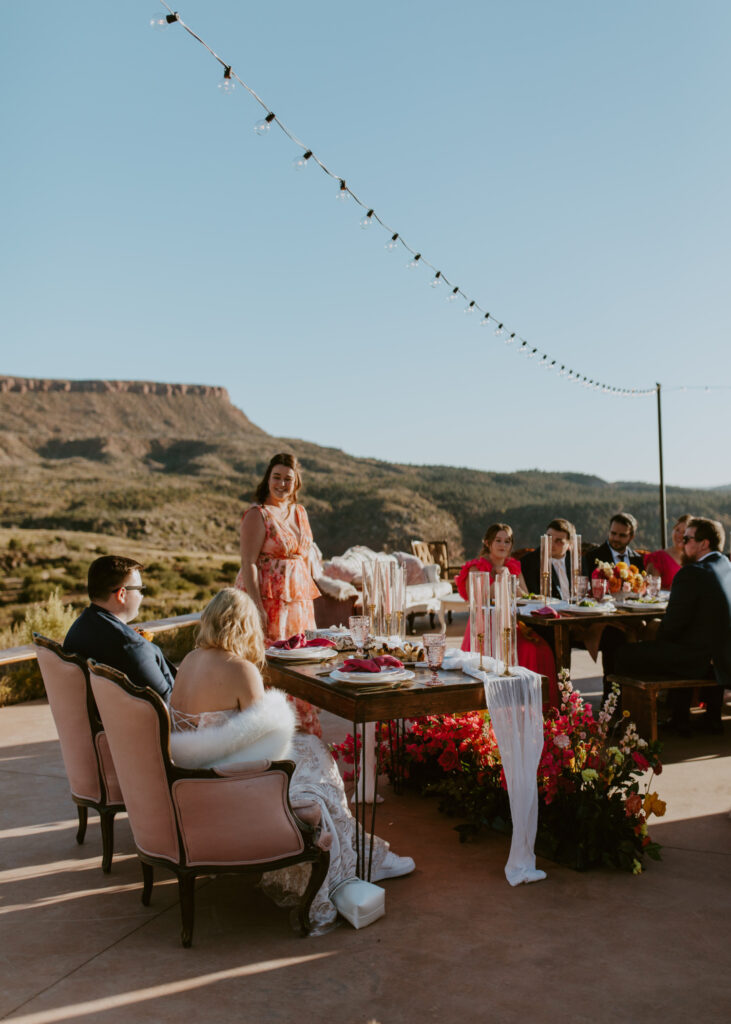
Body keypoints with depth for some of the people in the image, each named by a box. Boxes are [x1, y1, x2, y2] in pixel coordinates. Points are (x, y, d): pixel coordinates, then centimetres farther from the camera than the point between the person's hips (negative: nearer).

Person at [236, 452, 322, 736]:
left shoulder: (299, 512, 13)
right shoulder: (257, 515, -9)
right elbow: (248, 564, -14)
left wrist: (308, 600, 14)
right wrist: (257, 606, -21)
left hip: (298, 599, 7)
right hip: (269, 600, -7)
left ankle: (306, 730, 21)